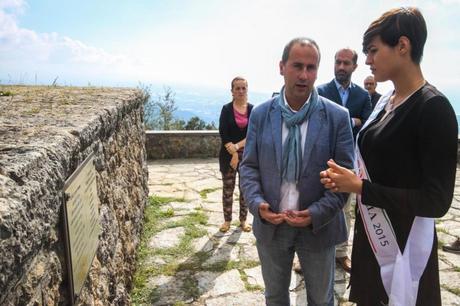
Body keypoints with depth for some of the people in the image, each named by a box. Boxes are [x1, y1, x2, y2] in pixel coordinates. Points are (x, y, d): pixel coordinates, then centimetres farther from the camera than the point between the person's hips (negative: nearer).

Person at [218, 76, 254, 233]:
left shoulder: (253, 110, 1)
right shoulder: (226, 109, -1)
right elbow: (223, 134, -9)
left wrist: (237, 146, -16)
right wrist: (233, 154, -15)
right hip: (228, 154, -1)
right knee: (228, 189, 6)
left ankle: (243, 220, 23)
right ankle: (227, 220, 21)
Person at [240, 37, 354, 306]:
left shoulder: (338, 117, -9)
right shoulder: (260, 114, -2)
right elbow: (249, 166, 0)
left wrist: (318, 213, -20)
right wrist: (257, 203, -17)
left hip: (318, 226, -1)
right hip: (270, 225, 2)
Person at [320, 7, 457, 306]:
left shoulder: (434, 108, -19)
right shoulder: (385, 102, 5)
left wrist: (360, 187, -22)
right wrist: (346, 178, -6)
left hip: (403, 244, -7)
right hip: (371, 233, 7)